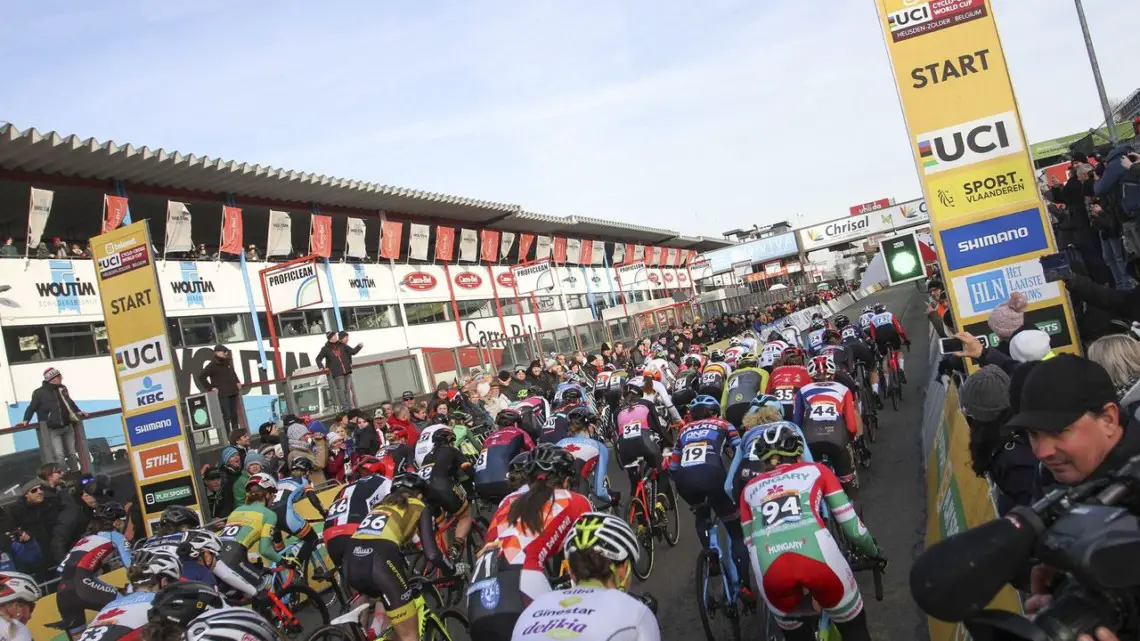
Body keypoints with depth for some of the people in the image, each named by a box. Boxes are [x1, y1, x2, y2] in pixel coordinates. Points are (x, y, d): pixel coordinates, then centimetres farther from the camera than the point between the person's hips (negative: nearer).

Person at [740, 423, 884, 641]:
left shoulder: (750, 489, 30)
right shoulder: (816, 470, 26)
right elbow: (852, 526, 24)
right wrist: (874, 552, 43)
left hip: (770, 569, 2)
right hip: (817, 557, -1)